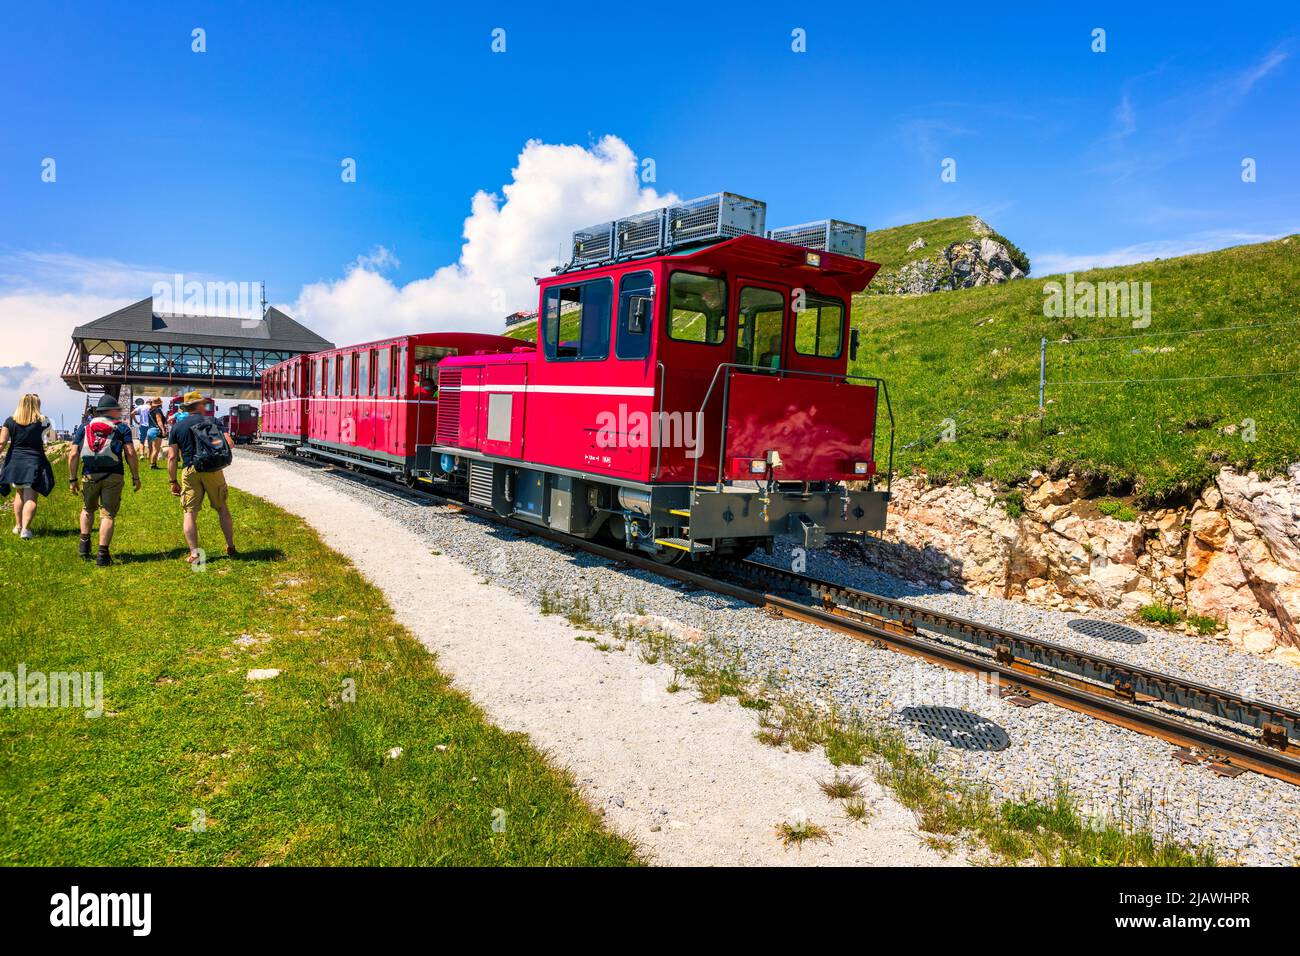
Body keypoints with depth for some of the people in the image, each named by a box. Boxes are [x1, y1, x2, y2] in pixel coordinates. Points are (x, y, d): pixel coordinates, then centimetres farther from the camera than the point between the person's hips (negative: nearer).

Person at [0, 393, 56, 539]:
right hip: (34, 462, -3)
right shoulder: (42, 422, -4)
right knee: (30, 497, -6)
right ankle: (25, 529, -16)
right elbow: (50, 430, 19)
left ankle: (18, 526, 28)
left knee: (19, 494, 20)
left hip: (14, 461, 3)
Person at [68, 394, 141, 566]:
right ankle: (102, 554, -3)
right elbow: (131, 453, -4)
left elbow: (73, 454, 6)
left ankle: (84, 544, 21)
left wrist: (72, 479, 12)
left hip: (89, 475, 3)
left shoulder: (84, 427, 13)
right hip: (113, 475, -3)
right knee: (108, 514, 0)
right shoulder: (121, 427, 6)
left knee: (88, 509, 26)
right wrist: (136, 477, 2)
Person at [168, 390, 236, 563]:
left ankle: (194, 553, 0)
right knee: (223, 509, 14)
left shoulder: (177, 427, 5)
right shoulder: (212, 421, 6)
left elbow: (172, 457, 0)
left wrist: (173, 482, 6)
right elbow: (230, 444, 0)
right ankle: (231, 547, 20)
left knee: (190, 513, 5)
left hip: (191, 471, -1)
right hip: (214, 471, 1)